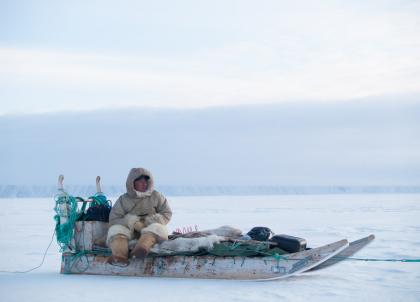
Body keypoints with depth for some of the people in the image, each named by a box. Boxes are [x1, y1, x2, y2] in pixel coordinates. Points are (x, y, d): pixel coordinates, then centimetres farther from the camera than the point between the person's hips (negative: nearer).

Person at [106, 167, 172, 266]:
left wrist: (150, 221, -11)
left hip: (149, 228, 0)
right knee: (115, 230, -28)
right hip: (130, 230, 0)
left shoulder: (156, 196, 12)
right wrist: (132, 222, -17)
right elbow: (113, 220, 1)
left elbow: (166, 214, 8)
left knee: (157, 228, -33)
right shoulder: (123, 200, 9)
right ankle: (119, 256, -58)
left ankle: (141, 249, -65)